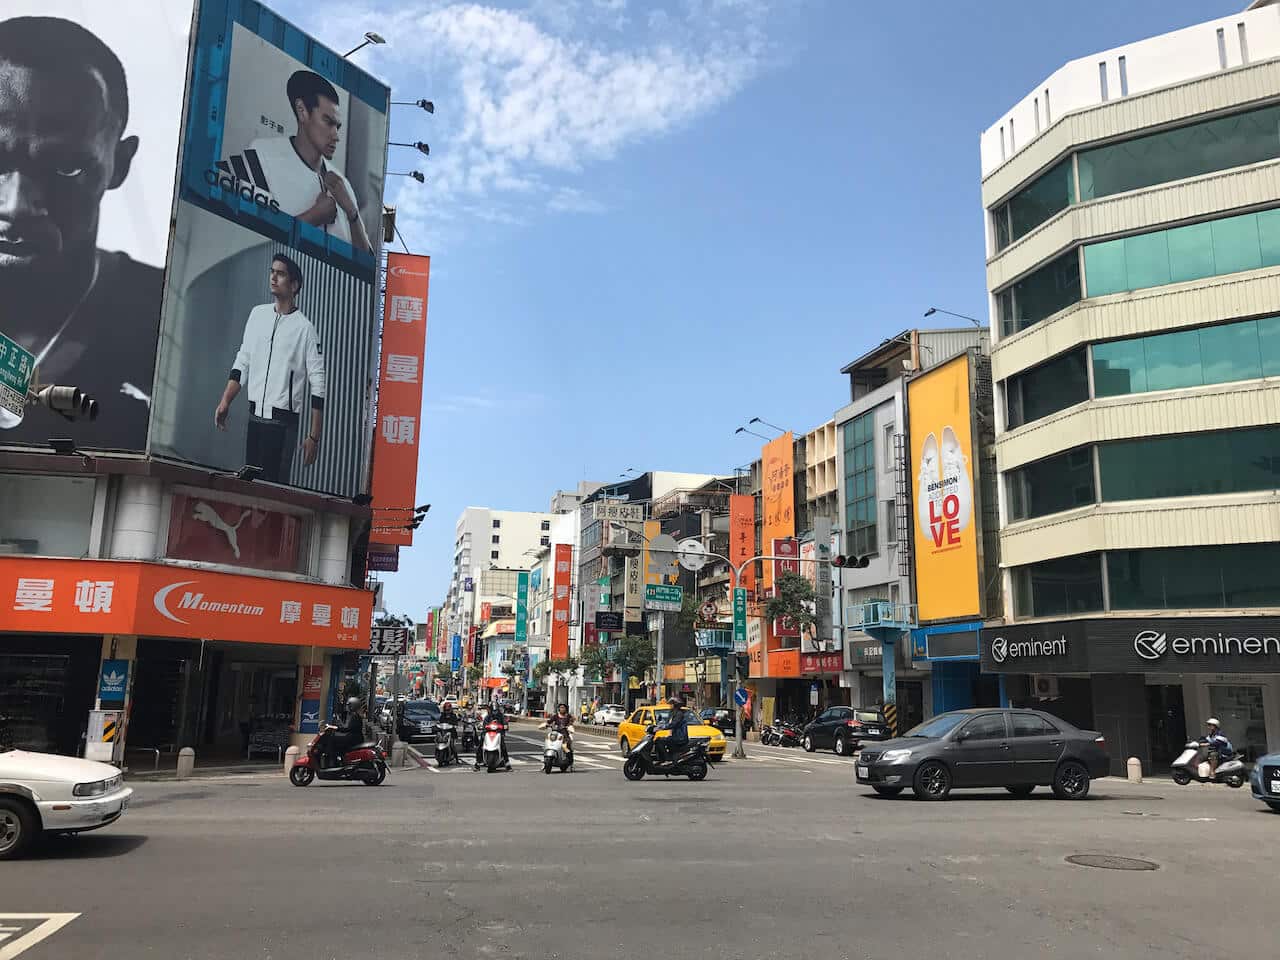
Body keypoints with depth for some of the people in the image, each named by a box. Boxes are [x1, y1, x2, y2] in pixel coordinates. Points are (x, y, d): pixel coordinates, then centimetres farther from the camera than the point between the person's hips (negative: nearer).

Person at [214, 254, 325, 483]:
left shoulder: (304, 328, -6)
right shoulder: (258, 314, 10)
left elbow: (317, 385, -7)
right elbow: (242, 363, 16)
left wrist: (314, 437, -11)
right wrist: (225, 402, 5)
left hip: (284, 421, -5)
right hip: (254, 416, 5)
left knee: (274, 483, -9)